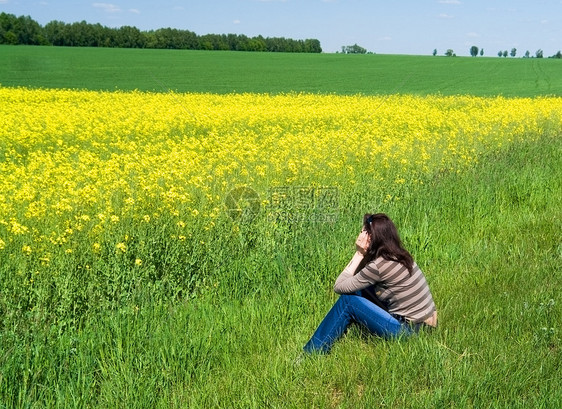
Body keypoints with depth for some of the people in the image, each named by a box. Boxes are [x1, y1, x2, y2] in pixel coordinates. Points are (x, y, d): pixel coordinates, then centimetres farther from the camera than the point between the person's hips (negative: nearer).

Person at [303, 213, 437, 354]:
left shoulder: (379, 265, -23)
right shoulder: (397, 254, 3)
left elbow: (339, 286, -12)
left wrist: (359, 254, -12)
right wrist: (362, 254, -4)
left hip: (408, 330, -9)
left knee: (348, 301, -9)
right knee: (357, 287, 9)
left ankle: (312, 352, 4)